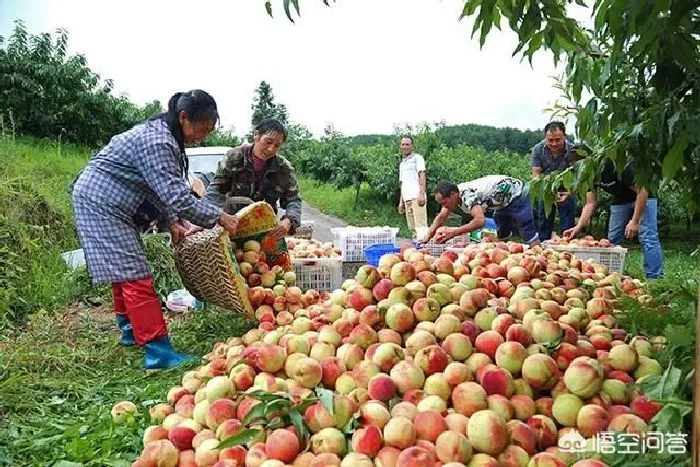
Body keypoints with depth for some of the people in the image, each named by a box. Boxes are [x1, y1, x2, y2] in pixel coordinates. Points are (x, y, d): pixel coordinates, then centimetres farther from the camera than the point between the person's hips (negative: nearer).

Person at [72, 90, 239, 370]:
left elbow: (162, 189, 11)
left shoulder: (162, 135, 7)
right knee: (135, 276, -13)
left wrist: (171, 221, 3)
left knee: (123, 271, 18)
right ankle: (158, 352, -12)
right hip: (100, 203, -10)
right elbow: (177, 196, -29)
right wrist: (218, 217, -22)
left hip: (110, 203, 10)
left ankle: (130, 330, 33)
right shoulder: (155, 141, -25)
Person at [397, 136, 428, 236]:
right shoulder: (402, 163, 27)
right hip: (407, 199, 7)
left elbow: (422, 175, -6)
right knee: (412, 228, 3)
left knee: (420, 226, -13)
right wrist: (401, 201, 19)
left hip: (416, 197, -7)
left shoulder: (417, 158, 6)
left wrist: (421, 193, -19)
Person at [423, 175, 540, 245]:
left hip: (516, 194, -10)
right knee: (500, 236, 16)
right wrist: (428, 235, -10)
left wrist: (454, 232, -40)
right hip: (503, 202, 10)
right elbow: (441, 217, 3)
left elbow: (480, 221, -46)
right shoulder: (452, 193, -6)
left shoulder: (468, 195, -35)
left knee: (528, 233, -11)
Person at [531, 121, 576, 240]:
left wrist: (569, 192, -43)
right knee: (543, 226, 11)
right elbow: (536, 175, -16)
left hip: (566, 190, -2)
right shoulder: (538, 149, -13)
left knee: (568, 226, -3)